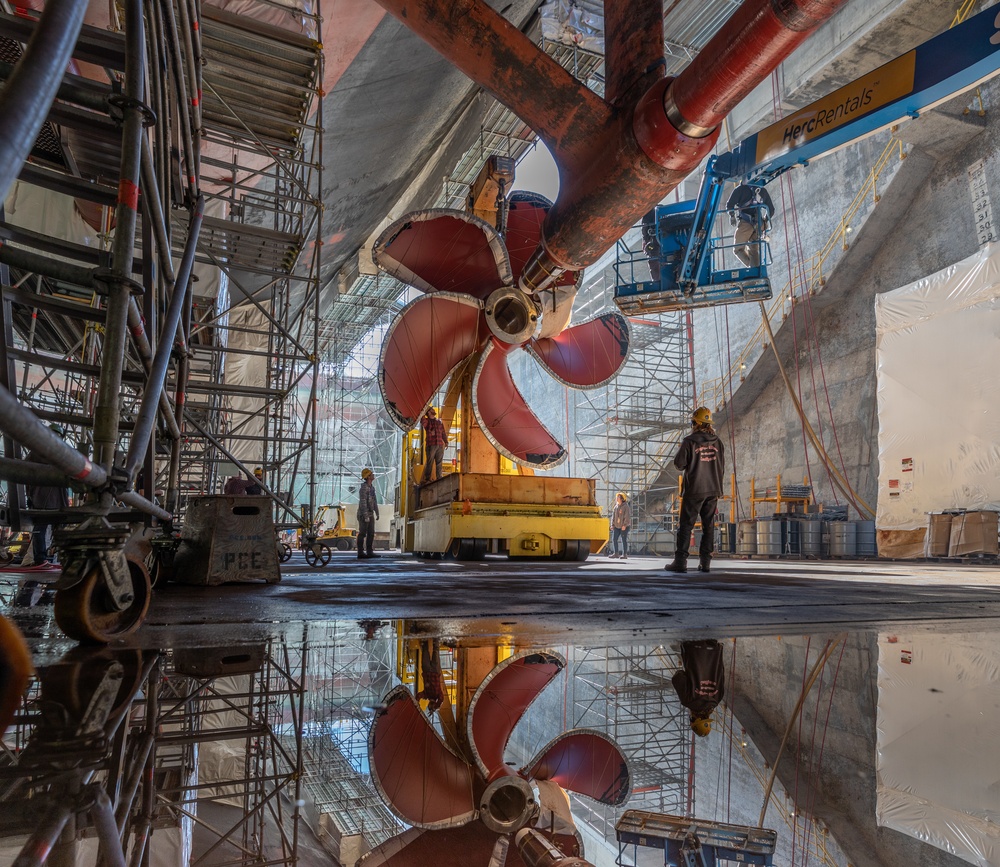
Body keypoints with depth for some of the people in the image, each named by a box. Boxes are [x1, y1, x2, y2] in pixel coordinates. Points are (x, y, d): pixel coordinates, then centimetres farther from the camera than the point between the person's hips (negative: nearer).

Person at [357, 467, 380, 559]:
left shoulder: (371, 487, 13)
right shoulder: (363, 488, -17)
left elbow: (375, 501, 18)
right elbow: (363, 503, -21)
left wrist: (377, 513, 17)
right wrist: (366, 516, -24)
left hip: (370, 514, 9)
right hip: (363, 514, -9)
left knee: (371, 533, 7)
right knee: (362, 534, -5)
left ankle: (369, 552, 11)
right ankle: (360, 553, 0)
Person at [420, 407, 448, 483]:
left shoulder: (439, 421, 19)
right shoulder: (426, 421, 5)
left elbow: (443, 433, 21)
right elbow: (423, 423, -21)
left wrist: (446, 441, 10)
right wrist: (423, 415, -20)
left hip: (440, 445, 4)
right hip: (430, 445, -4)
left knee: (439, 463, 6)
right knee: (429, 462, -5)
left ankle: (439, 478, 13)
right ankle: (427, 478, 1)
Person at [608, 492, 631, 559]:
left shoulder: (626, 506, -9)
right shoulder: (616, 506, 11)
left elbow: (627, 516, -15)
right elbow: (613, 516, 13)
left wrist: (624, 525, -21)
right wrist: (612, 525, 4)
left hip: (624, 526, -6)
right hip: (617, 526, 6)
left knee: (624, 540, -4)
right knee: (614, 539, 0)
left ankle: (625, 554, 2)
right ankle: (616, 553, 7)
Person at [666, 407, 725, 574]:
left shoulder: (689, 441, -10)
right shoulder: (717, 441, 6)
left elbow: (679, 463, -9)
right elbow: (722, 466, 12)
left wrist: (684, 466, 12)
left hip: (694, 490, -4)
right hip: (713, 489, 5)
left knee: (685, 525, -1)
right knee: (708, 526, 8)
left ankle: (680, 561, -4)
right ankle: (705, 561, 7)